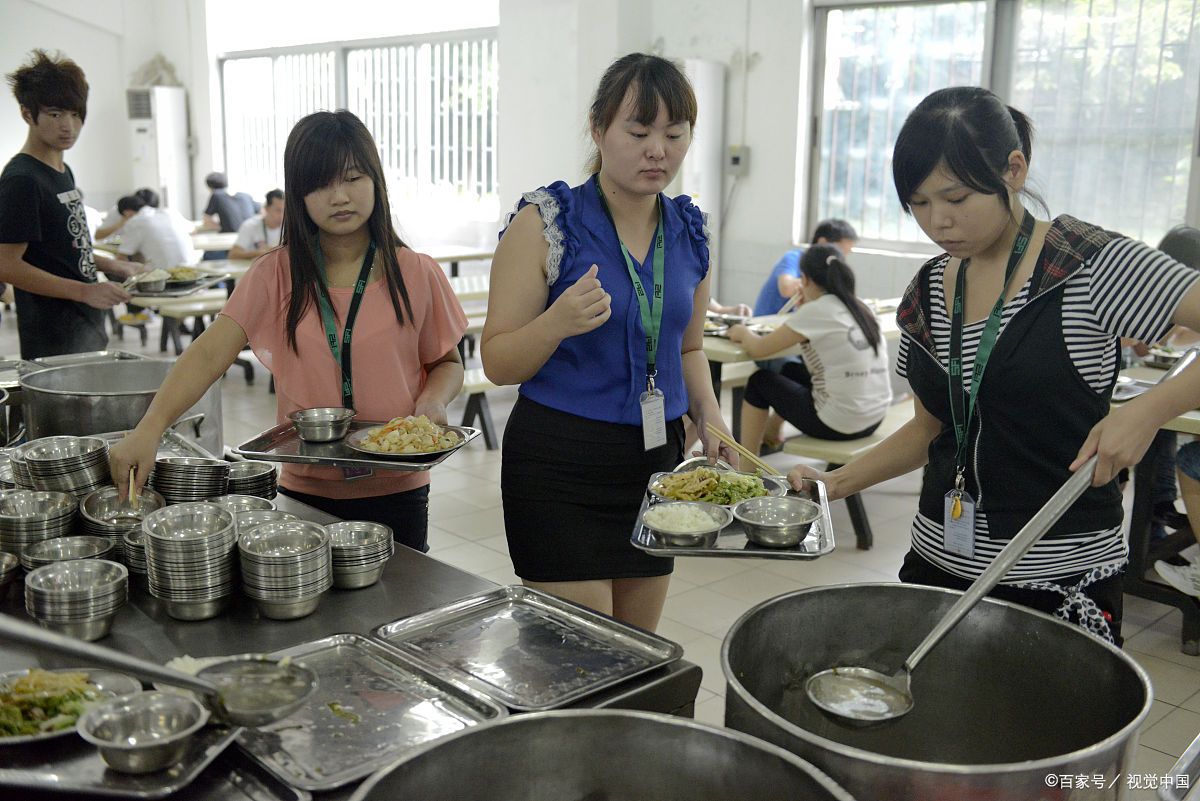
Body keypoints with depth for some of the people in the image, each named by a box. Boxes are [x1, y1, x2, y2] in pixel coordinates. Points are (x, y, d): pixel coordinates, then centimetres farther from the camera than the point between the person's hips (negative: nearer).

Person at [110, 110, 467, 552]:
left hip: (395, 489, 0)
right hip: (304, 489, 1)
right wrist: (149, 428, -25)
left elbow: (448, 362, 9)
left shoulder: (417, 275, -2)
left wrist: (434, 398, -13)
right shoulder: (275, 275, -2)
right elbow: (209, 354, -12)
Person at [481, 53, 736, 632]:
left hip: (656, 456, 5)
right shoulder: (545, 223, -10)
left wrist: (709, 417, 1)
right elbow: (498, 363, -9)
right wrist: (556, 323, -27)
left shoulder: (689, 231, 5)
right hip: (561, 463, -5)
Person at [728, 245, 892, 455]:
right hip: (875, 419, 8)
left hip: (839, 425, -8)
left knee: (759, 381, 15)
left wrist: (743, 333, 9)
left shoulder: (815, 311, -14)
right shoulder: (861, 309, 7)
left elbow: (757, 349, -11)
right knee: (791, 370, 28)